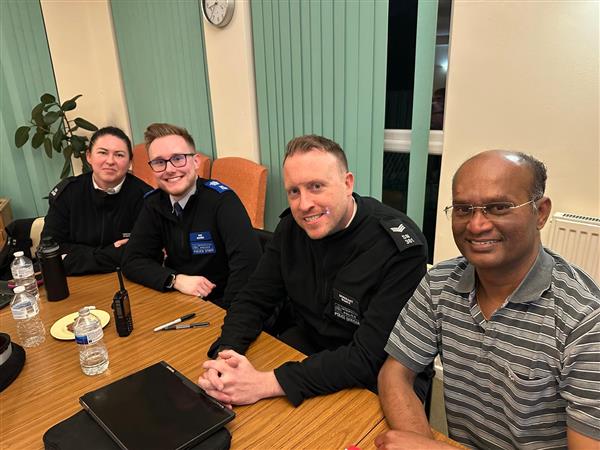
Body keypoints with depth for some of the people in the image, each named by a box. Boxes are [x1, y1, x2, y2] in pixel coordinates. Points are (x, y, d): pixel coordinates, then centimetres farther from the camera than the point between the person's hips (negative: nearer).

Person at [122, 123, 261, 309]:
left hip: (219, 304, -4)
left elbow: (248, 259, -27)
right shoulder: (154, 204, 0)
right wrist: (176, 279, -17)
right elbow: (133, 261, -1)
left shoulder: (221, 199, -17)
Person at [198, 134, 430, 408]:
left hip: (374, 383, -3)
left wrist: (265, 383, -33)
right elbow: (255, 299, -2)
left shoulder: (401, 248, -25)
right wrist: (225, 354, -23)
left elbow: (369, 358, -28)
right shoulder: (292, 226, -6)